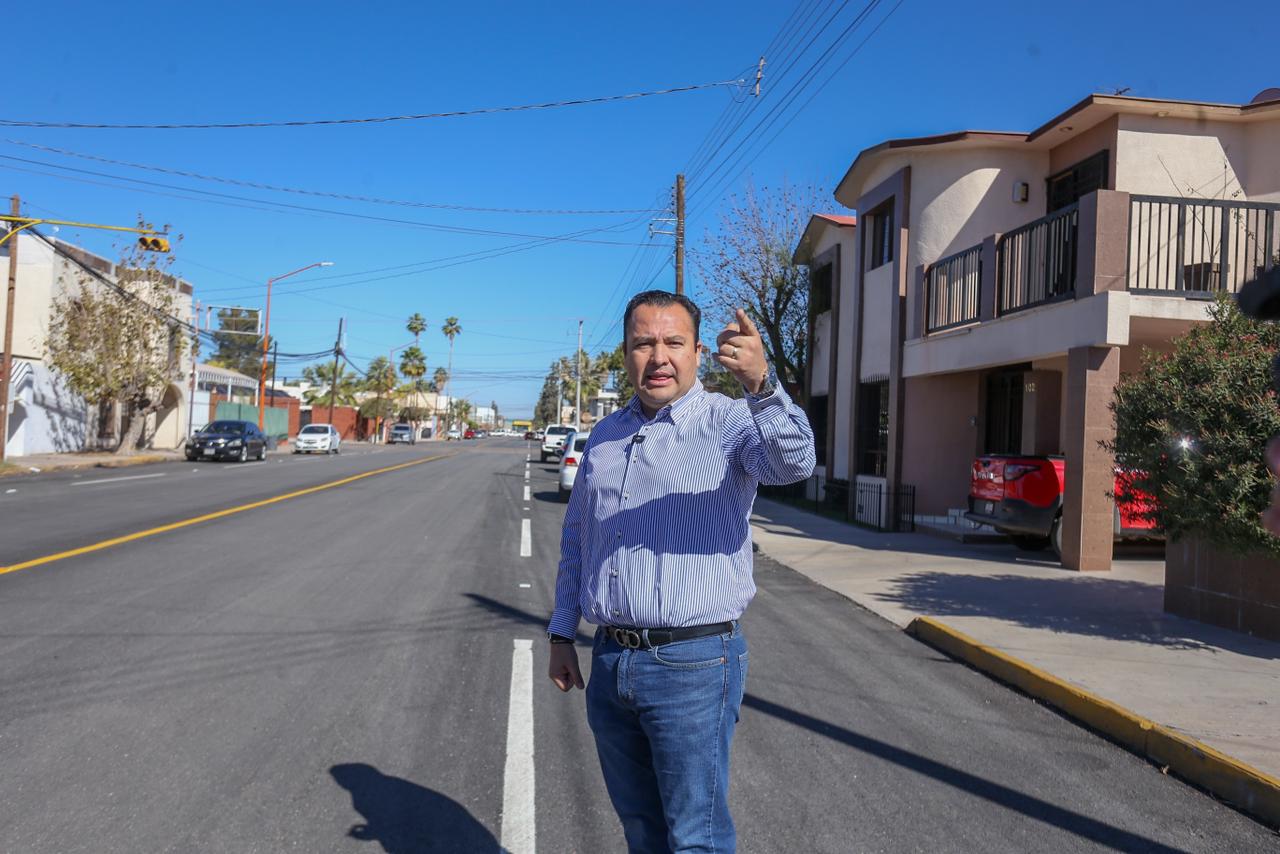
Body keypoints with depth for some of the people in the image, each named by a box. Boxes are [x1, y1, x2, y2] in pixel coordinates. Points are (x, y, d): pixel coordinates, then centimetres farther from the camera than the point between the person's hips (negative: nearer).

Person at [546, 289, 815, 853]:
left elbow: (793, 462, -29)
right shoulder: (606, 436, 11)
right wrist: (561, 636, 16)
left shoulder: (731, 423, -6)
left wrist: (760, 384, -47)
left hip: (693, 664, -5)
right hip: (609, 663, 6)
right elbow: (575, 541, 19)